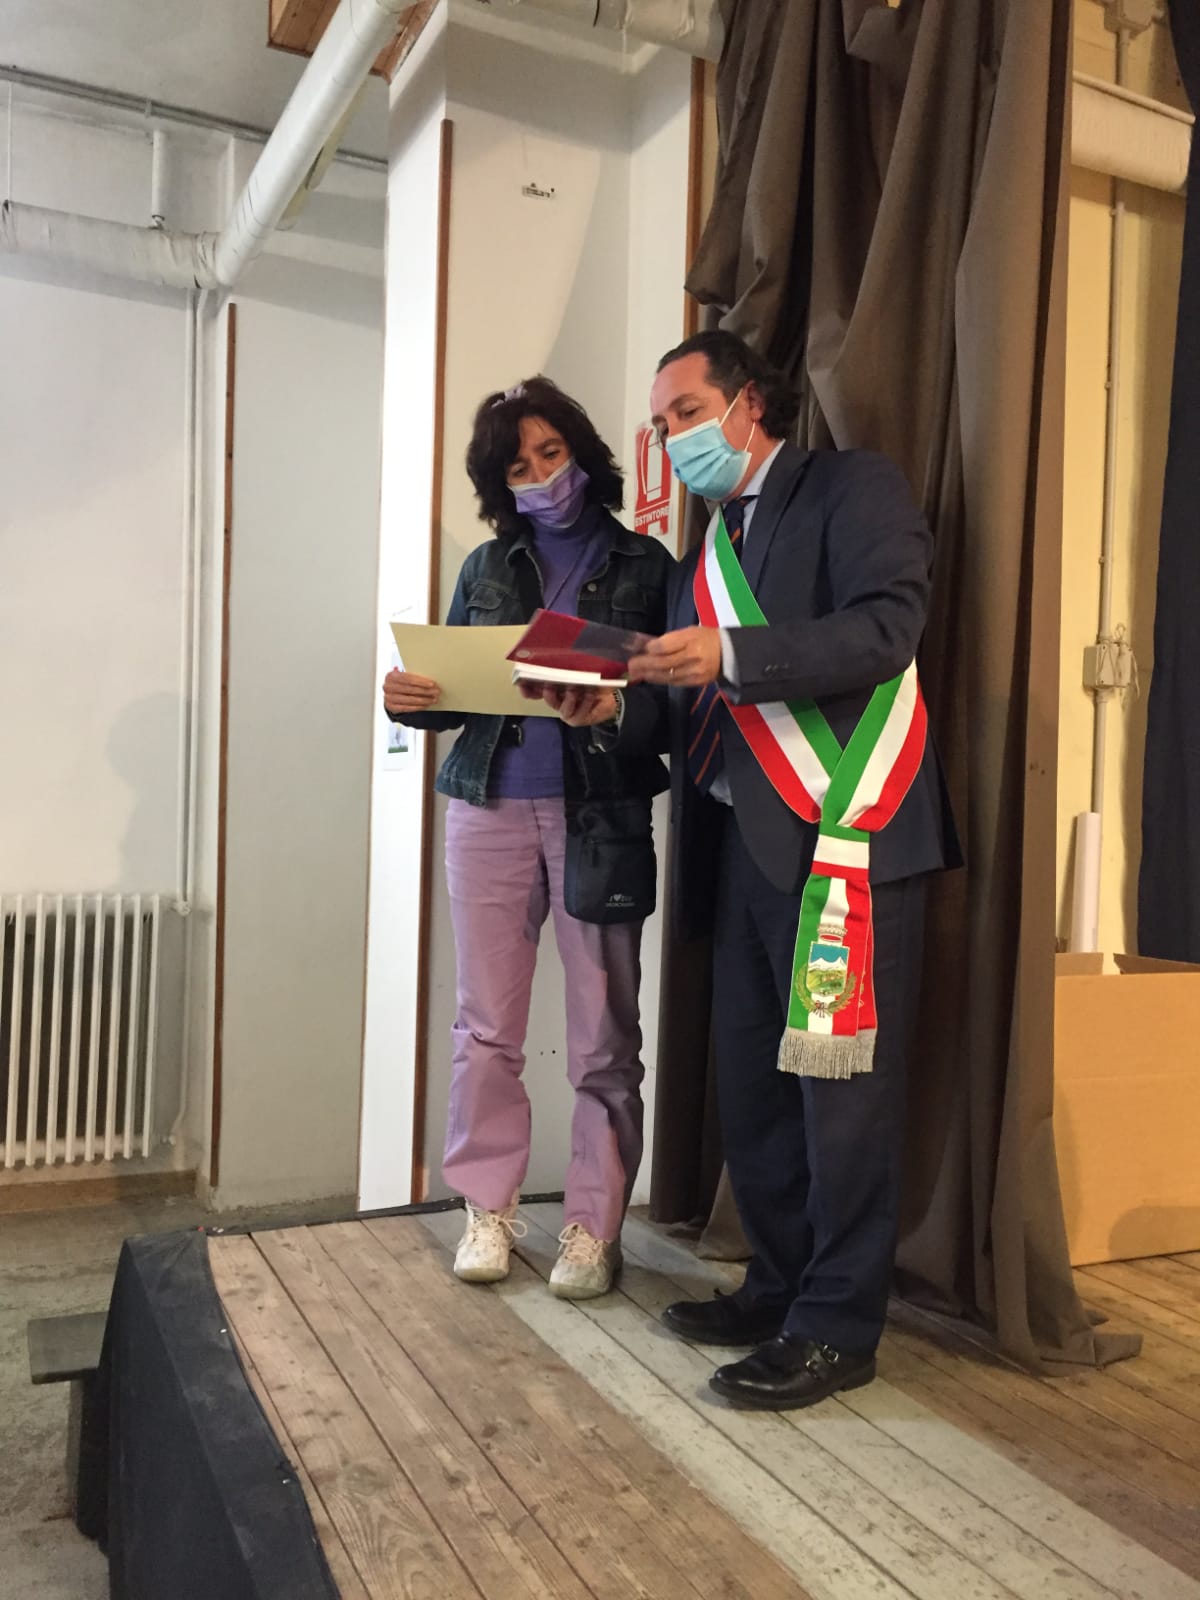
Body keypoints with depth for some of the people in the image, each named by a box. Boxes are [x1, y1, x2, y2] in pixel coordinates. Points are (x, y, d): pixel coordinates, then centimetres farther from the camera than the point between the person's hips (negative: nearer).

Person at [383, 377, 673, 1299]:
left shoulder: (644, 565, 6)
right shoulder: (487, 568, 14)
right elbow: (457, 687, 12)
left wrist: (620, 706, -21)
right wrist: (411, 699, -9)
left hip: (602, 816, -2)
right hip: (490, 809, 3)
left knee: (604, 1034, 3)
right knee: (486, 1024, 6)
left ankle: (594, 1225, 16)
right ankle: (488, 1209, 21)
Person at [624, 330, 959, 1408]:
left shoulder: (850, 488, 1)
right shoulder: (706, 555, 23)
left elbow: (888, 625, -15)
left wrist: (732, 658, -22)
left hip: (844, 833, -8)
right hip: (745, 842, 8)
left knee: (841, 1079, -3)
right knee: (752, 1078, 12)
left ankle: (838, 1326, 10)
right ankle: (781, 1285, 27)